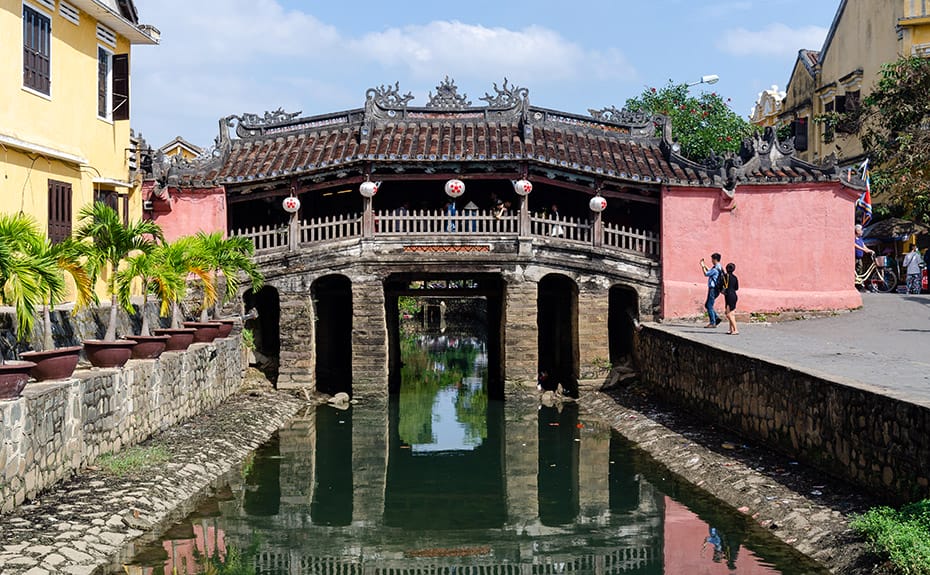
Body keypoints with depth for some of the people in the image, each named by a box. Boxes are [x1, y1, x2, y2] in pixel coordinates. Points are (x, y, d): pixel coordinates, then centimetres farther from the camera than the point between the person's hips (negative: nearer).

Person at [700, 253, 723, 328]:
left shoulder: (716, 268, -18)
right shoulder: (719, 267, 14)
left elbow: (706, 274, -14)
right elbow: (709, 271, 30)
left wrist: (702, 266, -1)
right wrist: (704, 265, 29)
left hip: (713, 289, -10)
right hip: (713, 288, 10)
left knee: (709, 305, -5)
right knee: (707, 305, 15)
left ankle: (712, 323, -3)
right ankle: (716, 319, 12)